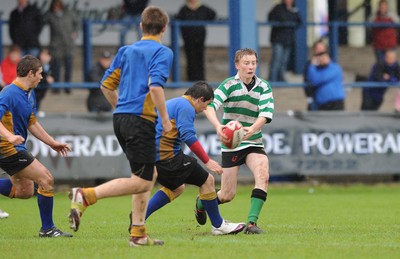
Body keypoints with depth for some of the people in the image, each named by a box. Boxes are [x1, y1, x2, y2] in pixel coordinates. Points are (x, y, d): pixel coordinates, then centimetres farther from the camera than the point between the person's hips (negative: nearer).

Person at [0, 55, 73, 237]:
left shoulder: (29, 94, 12)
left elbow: (32, 123, 21)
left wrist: (53, 143, 20)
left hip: (16, 148, 11)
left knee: (25, 190, 17)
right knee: (46, 180, -10)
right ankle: (47, 229, -2)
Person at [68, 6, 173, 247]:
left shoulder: (127, 51, 16)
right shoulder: (162, 52, -4)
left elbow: (107, 85, 16)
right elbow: (155, 86, -19)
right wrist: (165, 119, -11)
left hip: (121, 117, 8)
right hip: (141, 120, -8)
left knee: (150, 174, 17)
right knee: (142, 182, -6)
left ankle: (138, 233, 13)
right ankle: (86, 195, -20)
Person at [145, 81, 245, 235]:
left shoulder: (172, 103, 22)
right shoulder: (186, 107, -9)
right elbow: (188, 137, -20)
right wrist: (207, 161, -20)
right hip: (168, 156, -10)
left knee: (177, 188, 26)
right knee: (207, 180, 0)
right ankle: (218, 225, 8)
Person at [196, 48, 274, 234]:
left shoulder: (264, 87, 1)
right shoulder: (229, 85, -7)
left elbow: (266, 113, -13)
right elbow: (209, 106, -20)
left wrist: (252, 129, -34)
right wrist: (218, 126, -40)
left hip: (254, 143, 3)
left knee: (263, 176, -26)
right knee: (227, 195, 1)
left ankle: (251, 222, -22)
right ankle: (201, 202, 35)